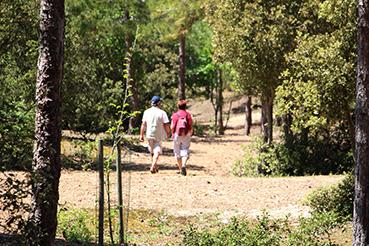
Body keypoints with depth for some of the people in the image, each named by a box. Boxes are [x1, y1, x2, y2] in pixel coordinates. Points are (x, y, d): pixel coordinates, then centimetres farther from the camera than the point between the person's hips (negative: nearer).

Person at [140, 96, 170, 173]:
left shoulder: (147, 112, 0)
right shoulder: (162, 113, -9)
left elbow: (143, 124, 0)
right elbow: (166, 125, -9)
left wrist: (141, 135, 2)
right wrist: (168, 132, 8)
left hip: (149, 135, 3)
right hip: (159, 135, -3)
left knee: (152, 151, 19)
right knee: (157, 151, -2)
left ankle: (154, 166, 28)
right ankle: (153, 166, -20)